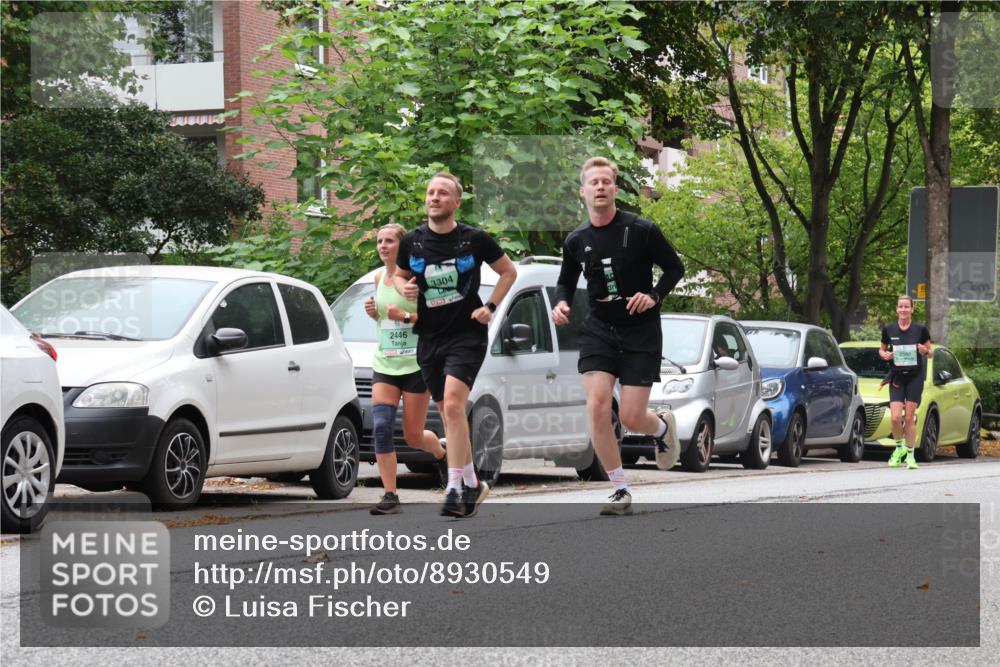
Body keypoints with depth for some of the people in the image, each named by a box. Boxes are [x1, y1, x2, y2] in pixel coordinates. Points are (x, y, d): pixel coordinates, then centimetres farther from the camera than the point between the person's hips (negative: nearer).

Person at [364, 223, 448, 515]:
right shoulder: (379, 277, 10)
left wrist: (405, 316, -24)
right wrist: (374, 312, 3)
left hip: (416, 365, -5)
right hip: (384, 364, 5)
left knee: (413, 436, 2)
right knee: (381, 428, -12)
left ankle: (442, 452, 37)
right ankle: (390, 496, -10)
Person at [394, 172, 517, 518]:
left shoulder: (475, 239, -5)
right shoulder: (412, 242, 3)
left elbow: (508, 271, 8)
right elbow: (399, 274, 19)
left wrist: (490, 307, -3)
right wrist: (405, 288, -4)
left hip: (467, 334, -4)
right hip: (429, 337, 4)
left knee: (453, 404, -21)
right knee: (449, 413, 10)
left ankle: (454, 488, -21)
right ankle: (472, 483, 25)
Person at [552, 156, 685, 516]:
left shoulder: (641, 230, -10)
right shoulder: (576, 240, 0)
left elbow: (675, 268, 0)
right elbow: (566, 281, 16)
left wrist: (653, 296, -18)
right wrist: (561, 303, -6)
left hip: (641, 332, -3)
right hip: (599, 330, 3)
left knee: (631, 418, -5)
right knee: (597, 406, -16)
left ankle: (663, 426, 35)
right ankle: (620, 491, -3)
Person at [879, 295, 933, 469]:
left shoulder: (920, 329, -2)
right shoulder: (888, 329, 2)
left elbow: (931, 351, 7)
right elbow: (881, 349, 14)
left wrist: (925, 351, -15)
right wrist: (884, 355, -8)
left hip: (915, 377, -1)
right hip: (896, 377, 1)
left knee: (910, 418, -1)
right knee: (896, 417, -11)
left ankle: (910, 455, 12)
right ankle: (899, 447, 15)